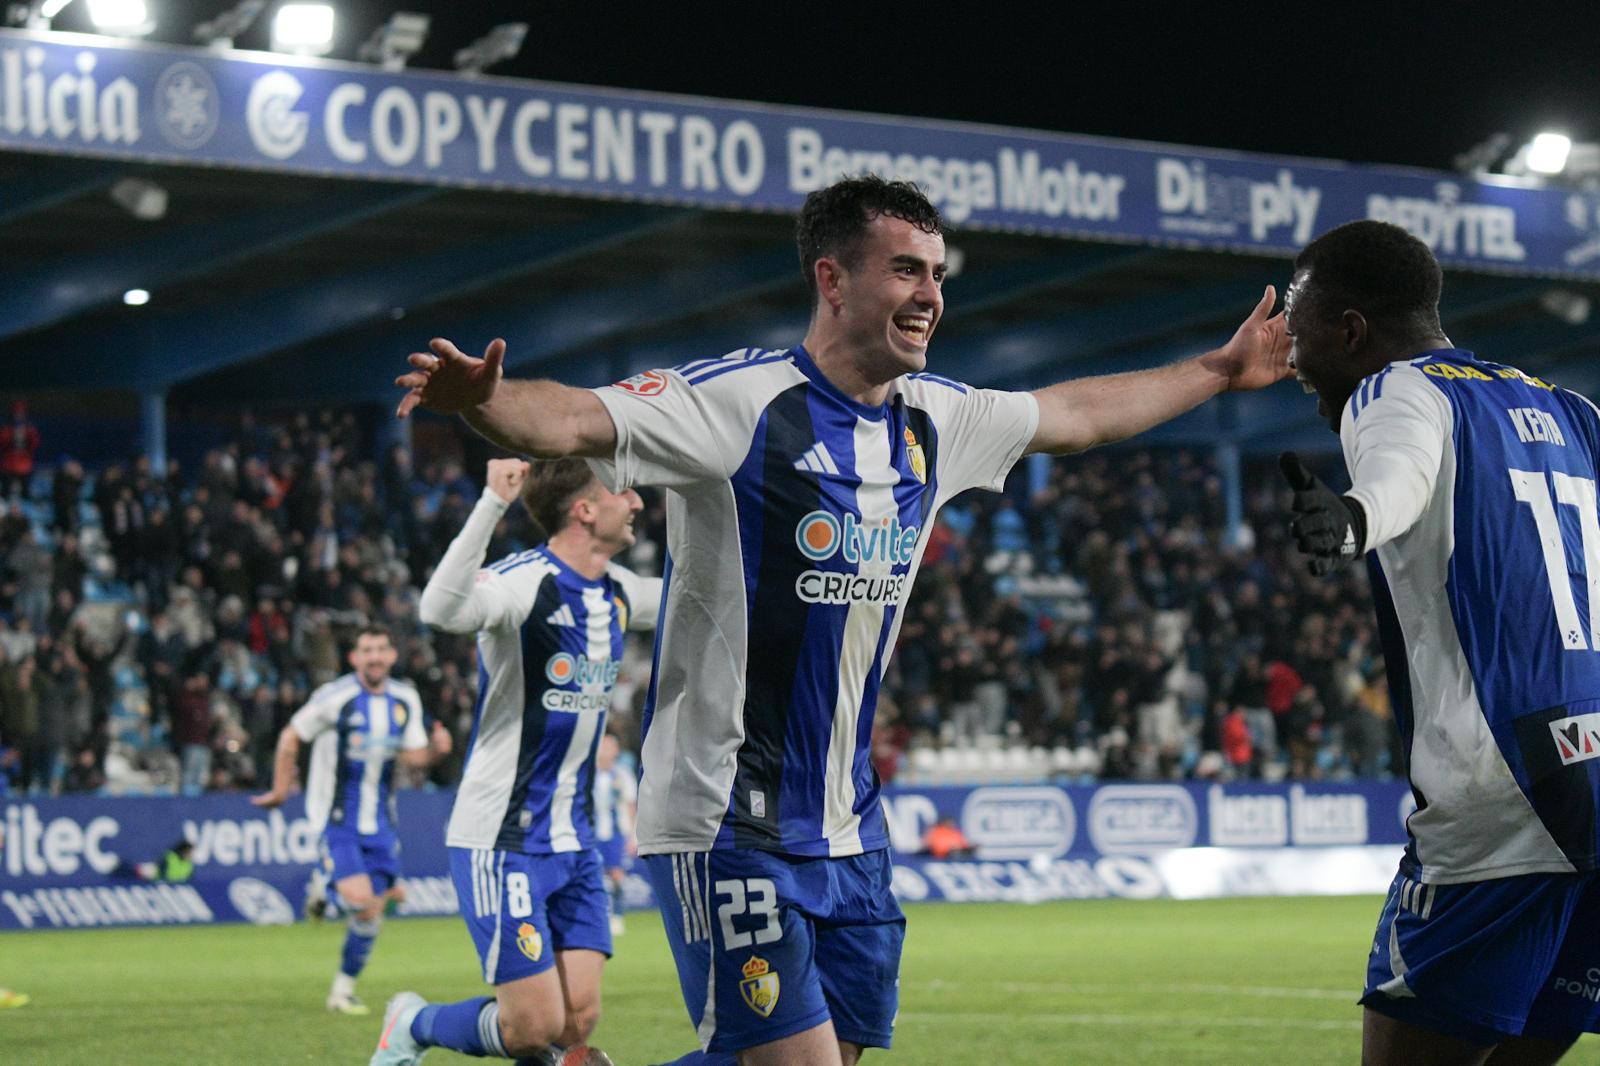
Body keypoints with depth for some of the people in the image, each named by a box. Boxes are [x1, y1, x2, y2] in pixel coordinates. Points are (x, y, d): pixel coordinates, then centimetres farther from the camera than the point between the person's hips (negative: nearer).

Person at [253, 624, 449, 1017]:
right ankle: (324, 888, 14)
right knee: (359, 899, -21)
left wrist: (435, 748, -10)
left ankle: (344, 987, 21)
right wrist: (281, 790, 1)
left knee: (372, 913, 4)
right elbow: (291, 737, -3)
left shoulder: (406, 700, 3)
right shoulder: (335, 697, -13)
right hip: (336, 820, -5)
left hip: (378, 821, 5)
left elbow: (412, 754, 12)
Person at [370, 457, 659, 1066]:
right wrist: (493, 504, -45)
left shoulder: (616, 592, 8)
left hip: (573, 840, 7)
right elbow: (441, 610, -41)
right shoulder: (525, 582, -18)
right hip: (502, 839, -7)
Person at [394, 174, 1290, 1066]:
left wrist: (1217, 372, 35)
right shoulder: (740, 402, -13)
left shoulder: (935, 421, 9)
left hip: (846, 825, 8)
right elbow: (572, 421, -26)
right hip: (728, 824, -8)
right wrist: (482, 398, -46)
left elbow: (1076, 414, 27)